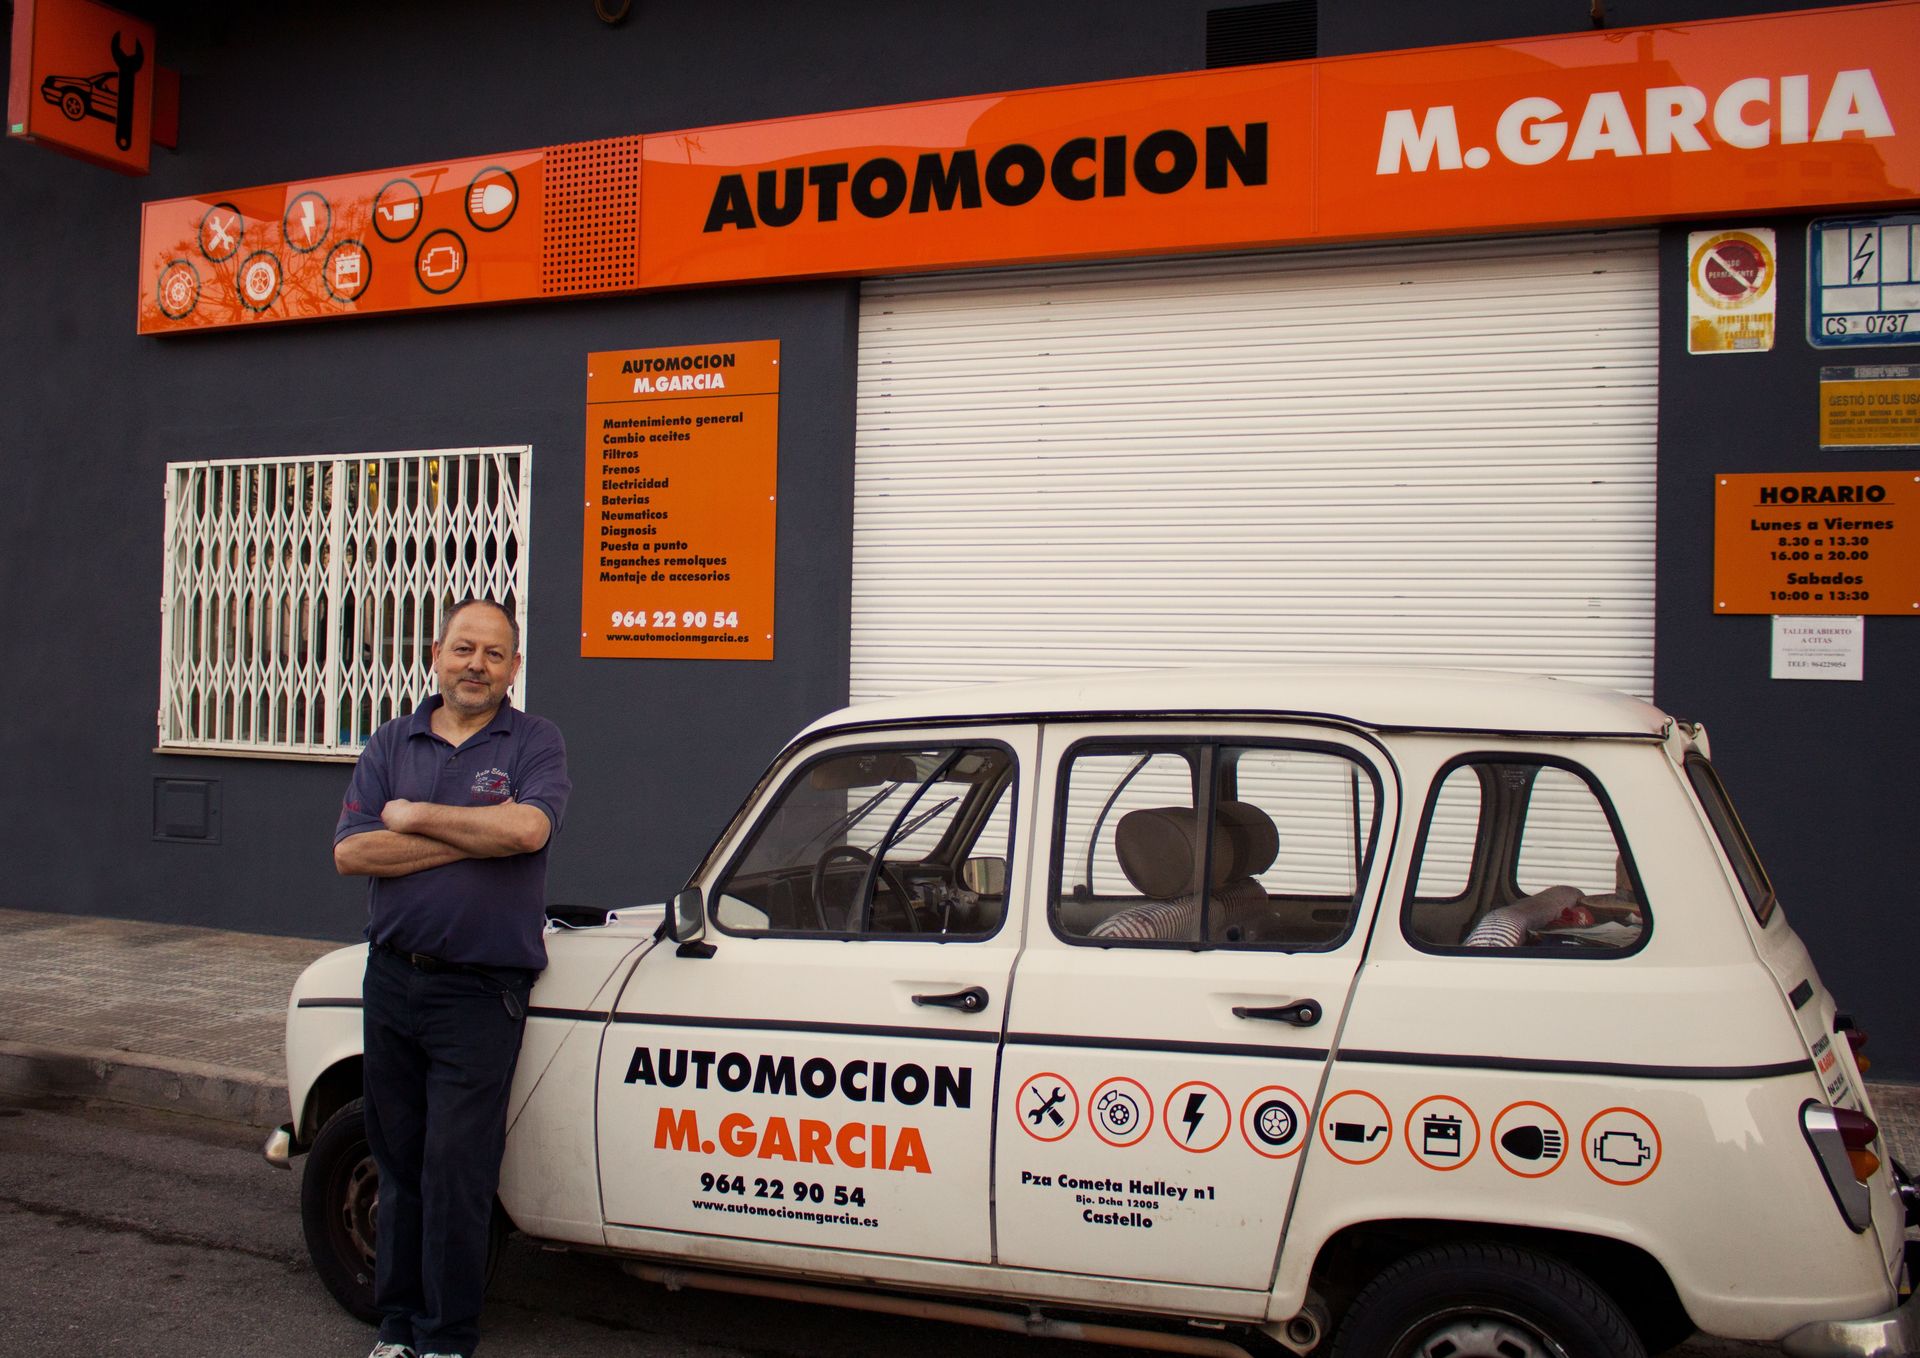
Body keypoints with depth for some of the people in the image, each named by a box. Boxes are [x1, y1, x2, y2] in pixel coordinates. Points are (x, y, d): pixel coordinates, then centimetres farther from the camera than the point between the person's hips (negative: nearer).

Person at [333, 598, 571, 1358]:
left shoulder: (534, 744, 0)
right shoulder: (391, 746, 9)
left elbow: (529, 827, -21)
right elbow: (351, 853, -5)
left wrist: (416, 816, -10)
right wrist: (475, 836, -12)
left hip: (481, 990, -4)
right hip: (392, 980, 4)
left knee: (455, 1171, -3)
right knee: (397, 1163, 13)